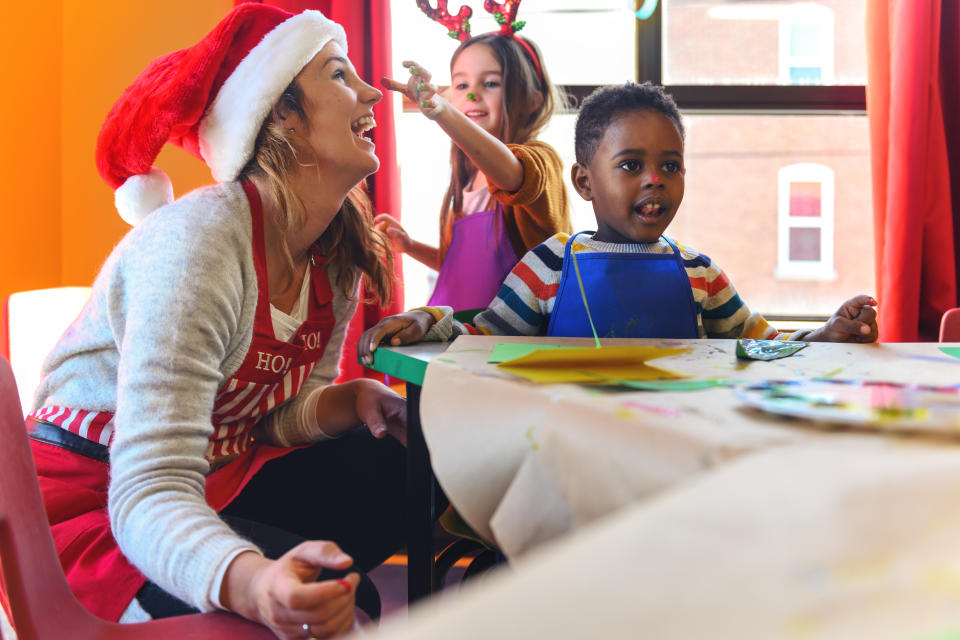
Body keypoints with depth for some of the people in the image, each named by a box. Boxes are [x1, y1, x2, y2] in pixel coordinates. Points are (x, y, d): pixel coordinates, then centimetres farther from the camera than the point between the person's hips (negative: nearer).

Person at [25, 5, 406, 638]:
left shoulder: (338, 252, -1)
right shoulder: (200, 240, -27)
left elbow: (280, 412, 7)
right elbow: (149, 495, -32)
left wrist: (354, 399, -15)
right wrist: (249, 582, -52)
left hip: (214, 479, 8)